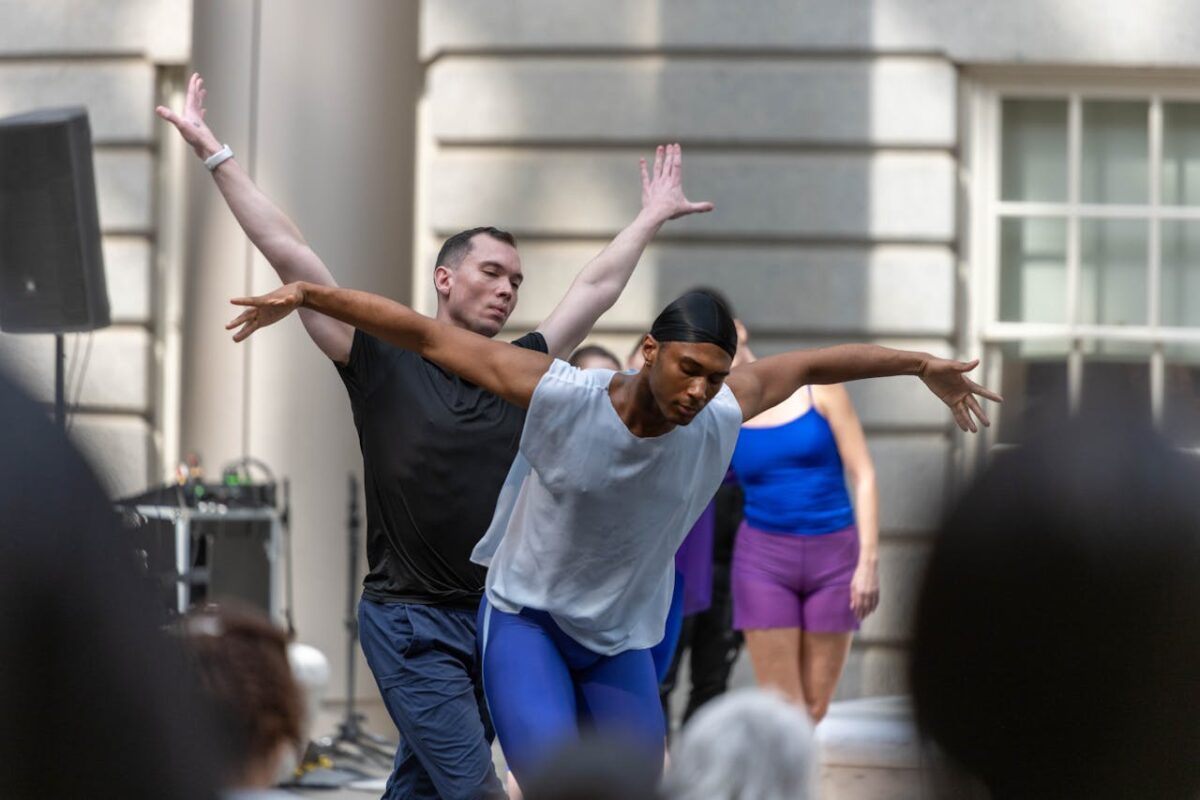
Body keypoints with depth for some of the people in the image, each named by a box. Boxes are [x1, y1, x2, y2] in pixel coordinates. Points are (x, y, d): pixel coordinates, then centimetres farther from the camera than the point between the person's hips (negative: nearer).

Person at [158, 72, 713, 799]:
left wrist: (652, 217, 29)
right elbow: (291, 258, -6)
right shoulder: (384, 363, -4)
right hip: (411, 622, -5)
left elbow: (598, 288, 21)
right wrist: (216, 153, -7)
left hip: (494, 616, 5)